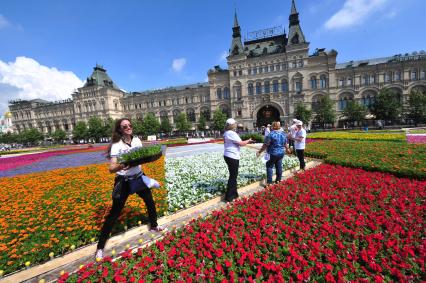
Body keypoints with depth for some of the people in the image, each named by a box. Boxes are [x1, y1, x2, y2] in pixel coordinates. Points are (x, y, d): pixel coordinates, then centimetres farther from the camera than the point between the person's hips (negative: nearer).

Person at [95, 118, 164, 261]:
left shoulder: (137, 140, -2)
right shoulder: (116, 145, -16)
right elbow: (111, 169, -21)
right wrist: (120, 166, -43)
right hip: (123, 181, -5)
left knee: (150, 202, 18)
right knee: (114, 213, 3)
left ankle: (153, 226, 45)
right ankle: (100, 247, 23)